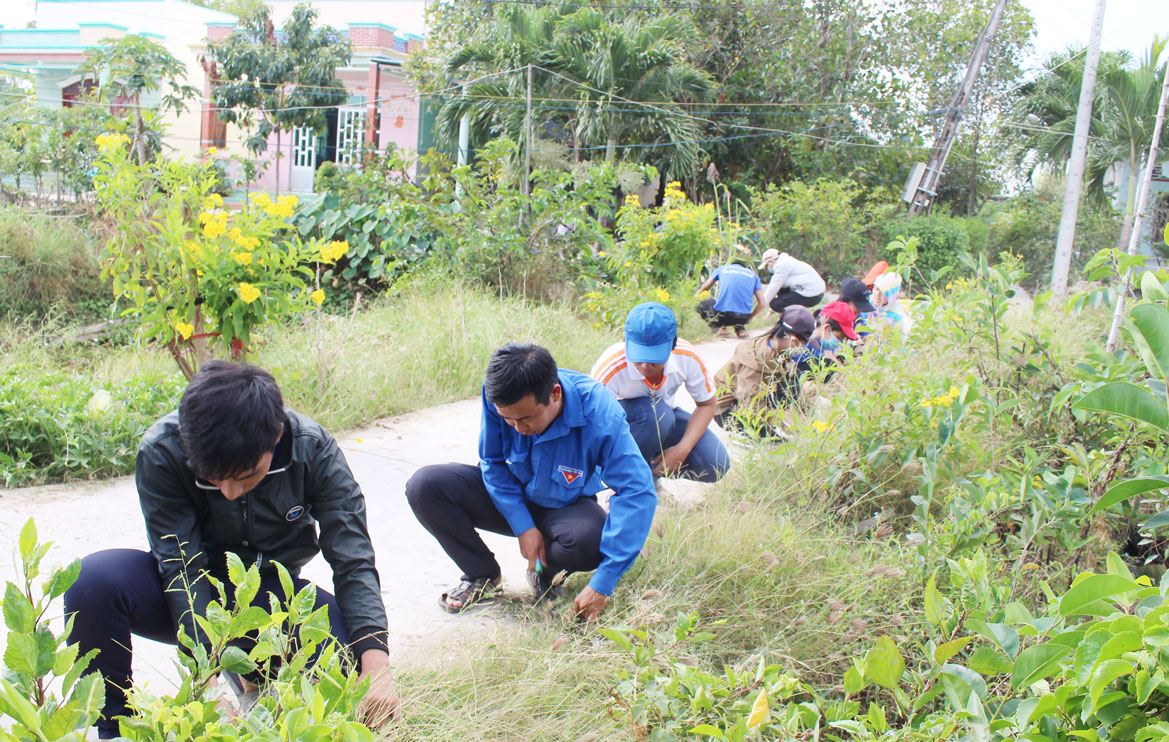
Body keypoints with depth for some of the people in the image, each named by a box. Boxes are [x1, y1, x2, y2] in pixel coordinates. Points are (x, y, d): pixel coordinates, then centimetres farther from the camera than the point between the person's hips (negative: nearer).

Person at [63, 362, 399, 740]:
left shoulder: (314, 448, -22)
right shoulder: (160, 452, -25)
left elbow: (353, 561, -22)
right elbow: (183, 568, -26)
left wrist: (375, 661, -35)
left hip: (269, 594, 0)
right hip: (190, 595, 0)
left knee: (350, 642, -29)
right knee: (94, 580, -31)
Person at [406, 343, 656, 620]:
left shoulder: (598, 413, -34)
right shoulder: (498, 397, -25)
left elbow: (638, 493, -35)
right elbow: (492, 463, -8)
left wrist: (602, 584, -39)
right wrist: (523, 526, -19)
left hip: (566, 507, -2)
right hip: (511, 498, 3)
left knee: (591, 540, -38)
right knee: (424, 486, -20)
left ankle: (546, 571, 2)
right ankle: (482, 575, 4)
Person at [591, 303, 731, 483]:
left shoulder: (688, 358, -25)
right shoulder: (611, 368, -34)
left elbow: (706, 404, -11)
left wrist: (682, 449, -25)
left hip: (666, 417, 4)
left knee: (716, 465, -19)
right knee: (656, 413, -39)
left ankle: (652, 470, 6)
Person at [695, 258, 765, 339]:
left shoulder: (722, 268, 19)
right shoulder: (753, 274, 19)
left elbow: (704, 288, 28)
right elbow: (762, 303, 12)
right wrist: (750, 318, 26)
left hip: (723, 315, -3)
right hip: (743, 318, 3)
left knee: (702, 305, 26)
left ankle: (719, 326, 2)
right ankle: (740, 327, 12)